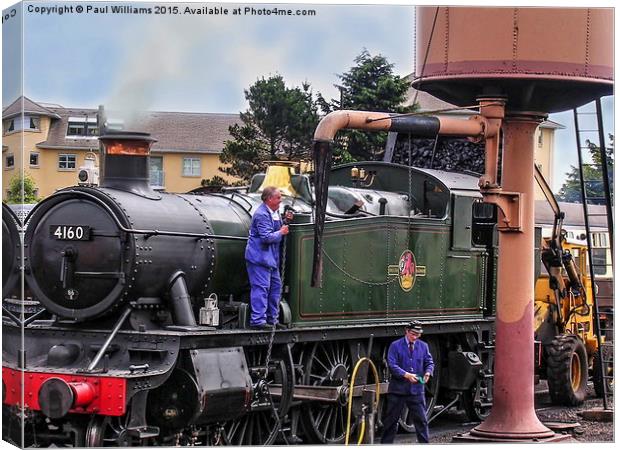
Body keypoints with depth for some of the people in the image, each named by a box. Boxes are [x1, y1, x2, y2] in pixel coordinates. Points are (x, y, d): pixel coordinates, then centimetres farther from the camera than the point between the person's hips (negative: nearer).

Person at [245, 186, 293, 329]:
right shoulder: (262, 215, -18)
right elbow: (267, 237, -24)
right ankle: (258, 320, -11)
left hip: (271, 258, 10)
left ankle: (272, 319, 21)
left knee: (275, 286, 13)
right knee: (261, 288, -12)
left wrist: (286, 221, 6)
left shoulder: (274, 212, 13)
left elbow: (278, 228, 23)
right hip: (259, 257, -10)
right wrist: (281, 233, -12)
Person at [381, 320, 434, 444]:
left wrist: (428, 372, -13)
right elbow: (392, 365, -12)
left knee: (421, 419, 1)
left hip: (416, 390, 2)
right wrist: (406, 375, -24)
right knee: (391, 420, 6)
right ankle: (386, 443, 15)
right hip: (398, 389, -2)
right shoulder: (395, 346, -4)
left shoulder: (423, 346, 7)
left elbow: (429, 362, 10)